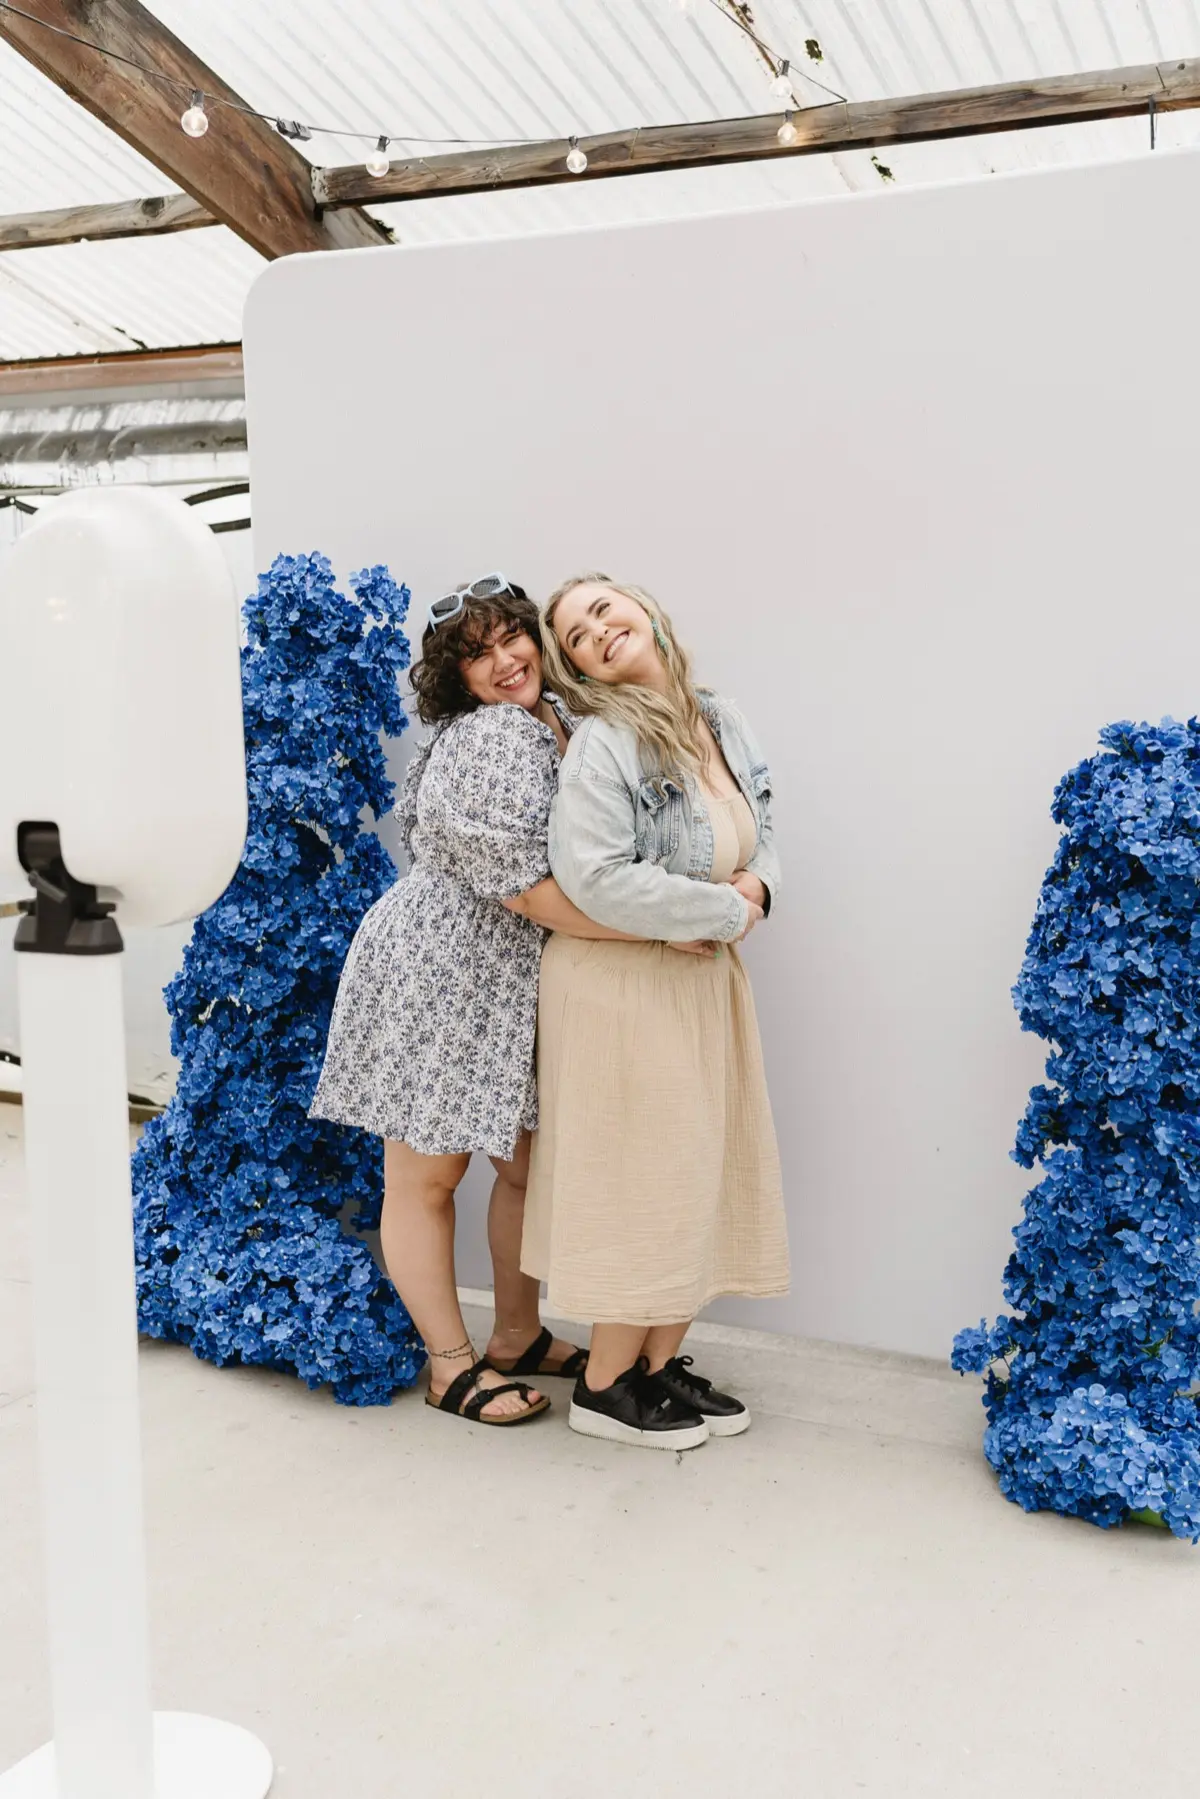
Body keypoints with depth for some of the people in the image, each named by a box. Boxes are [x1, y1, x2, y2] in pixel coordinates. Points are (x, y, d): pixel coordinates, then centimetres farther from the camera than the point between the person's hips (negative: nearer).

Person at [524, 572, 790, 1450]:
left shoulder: (723, 720, 6)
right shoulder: (603, 745, -17)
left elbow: (762, 828, 17)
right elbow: (595, 878, -27)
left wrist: (760, 885, -6)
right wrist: (725, 910, -19)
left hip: (708, 976, 8)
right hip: (622, 983, -7)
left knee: (705, 1171, 13)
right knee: (644, 1179, 1)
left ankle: (664, 1361, 30)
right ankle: (606, 1384, 18)